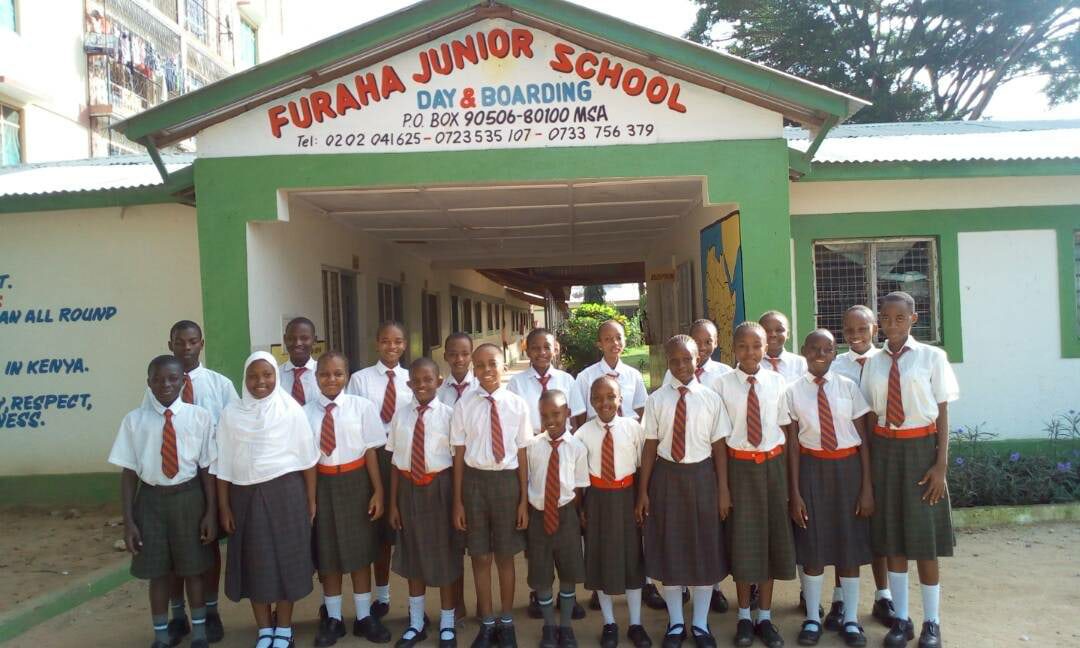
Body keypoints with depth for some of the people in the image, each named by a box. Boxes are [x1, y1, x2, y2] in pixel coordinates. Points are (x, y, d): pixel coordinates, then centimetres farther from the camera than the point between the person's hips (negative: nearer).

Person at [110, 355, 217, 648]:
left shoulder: (199, 417, -11)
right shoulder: (134, 420, -8)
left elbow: (207, 468, -5)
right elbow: (129, 473, -3)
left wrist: (211, 512, -3)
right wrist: (129, 521, -3)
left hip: (189, 496, -1)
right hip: (151, 498, 1)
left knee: (193, 568, 15)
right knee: (157, 571, 13)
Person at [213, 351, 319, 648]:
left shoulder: (290, 409, -5)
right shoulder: (231, 413, 0)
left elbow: (307, 457, -2)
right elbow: (223, 463, 4)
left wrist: (311, 499, -1)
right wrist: (223, 506, 3)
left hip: (286, 493, -2)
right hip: (246, 495, 2)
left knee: (286, 559, 7)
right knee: (254, 562, 10)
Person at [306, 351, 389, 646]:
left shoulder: (362, 406, -9)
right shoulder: (306, 412, -5)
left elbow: (370, 451, -5)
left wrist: (378, 492, -4)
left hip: (356, 481, -1)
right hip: (322, 484, 1)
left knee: (360, 549, 12)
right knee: (327, 552, 13)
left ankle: (364, 616, 29)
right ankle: (332, 618, 31)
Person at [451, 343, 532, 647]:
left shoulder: (517, 404, -6)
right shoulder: (464, 405, -4)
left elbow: (522, 454, -1)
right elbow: (459, 455, 1)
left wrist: (524, 499, 1)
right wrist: (457, 500, 3)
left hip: (507, 480, 0)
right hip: (475, 480, 1)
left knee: (505, 556, 14)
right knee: (480, 556, 12)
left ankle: (506, 622, 34)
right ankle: (487, 623, 32)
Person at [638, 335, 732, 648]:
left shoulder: (710, 398, -4)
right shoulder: (656, 399, -3)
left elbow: (719, 446, 0)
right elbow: (650, 446, 0)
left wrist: (723, 490, 0)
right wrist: (643, 491, 1)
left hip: (702, 476, 0)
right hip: (667, 476, 0)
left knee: (704, 549, 11)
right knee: (668, 549, 10)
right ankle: (675, 622, 30)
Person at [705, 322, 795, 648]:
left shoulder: (776, 381, -1)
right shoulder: (720, 383, -8)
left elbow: (785, 428, 4)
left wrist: (788, 473, 3)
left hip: (773, 465, 2)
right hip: (739, 466, -2)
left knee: (772, 537, 10)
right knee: (742, 539, 7)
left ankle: (765, 617, 26)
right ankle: (744, 617, 25)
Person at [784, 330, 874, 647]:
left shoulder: (848, 387, -2)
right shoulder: (793, 391, -3)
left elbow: (863, 438, 0)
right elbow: (792, 443, -3)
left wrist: (867, 487, -2)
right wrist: (795, 492, -4)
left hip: (848, 466, 1)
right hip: (812, 468, -1)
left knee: (850, 544, 9)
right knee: (812, 546, 5)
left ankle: (850, 620, 25)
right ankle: (812, 618, 23)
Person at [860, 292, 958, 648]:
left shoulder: (931, 357, -4)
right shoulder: (873, 363, 5)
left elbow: (942, 412, -3)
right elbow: (871, 415, 5)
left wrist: (941, 464, -7)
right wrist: (870, 464, 1)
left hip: (921, 448, -3)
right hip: (885, 449, 3)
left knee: (924, 537, 6)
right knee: (891, 536, 10)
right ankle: (901, 619, 24)